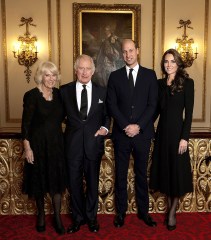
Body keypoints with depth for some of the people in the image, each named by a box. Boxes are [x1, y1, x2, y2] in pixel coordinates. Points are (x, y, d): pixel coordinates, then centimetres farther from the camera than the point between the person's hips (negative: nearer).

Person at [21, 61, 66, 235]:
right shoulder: (31, 95, -10)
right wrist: (27, 147, -12)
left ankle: (57, 217, 22)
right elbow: (26, 123, -10)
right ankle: (41, 215, 32)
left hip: (56, 143, 3)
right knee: (39, 180, 11)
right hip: (38, 144, -3)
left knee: (57, 179, 8)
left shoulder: (59, 94, 2)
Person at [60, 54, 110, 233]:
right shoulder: (65, 90, 1)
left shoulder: (101, 91, 3)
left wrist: (105, 128, -5)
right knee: (74, 183, 10)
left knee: (92, 183, 13)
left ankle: (91, 217, 33)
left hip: (94, 143, 1)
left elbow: (106, 114, 11)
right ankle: (78, 218, 30)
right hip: (73, 144, 0)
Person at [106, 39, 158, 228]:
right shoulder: (115, 76, 5)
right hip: (121, 134, 0)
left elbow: (152, 104, -2)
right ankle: (121, 212, 22)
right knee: (120, 175, 8)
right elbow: (111, 105, -2)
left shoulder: (150, 75, 4)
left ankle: (143, 211, 25)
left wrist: (138, 126, -13)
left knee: (141, 174, 11)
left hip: (142, 133, 0)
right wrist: (126, 126, -13)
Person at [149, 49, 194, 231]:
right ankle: (169, 207, 29)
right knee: (165, 169, 12)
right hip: (162, 130, 5)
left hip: (177, 130, -5)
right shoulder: (160, 83, 8)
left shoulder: (187, 83, -5)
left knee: (177, 170, 5)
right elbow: (157, 109, 11)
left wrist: (185, 137, -15)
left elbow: (189, 112, -10)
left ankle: (172, 212, 21)